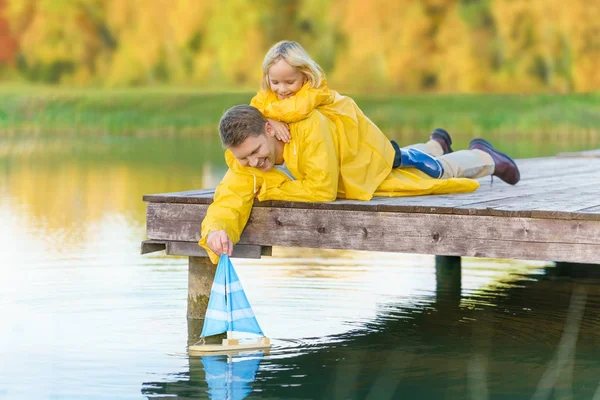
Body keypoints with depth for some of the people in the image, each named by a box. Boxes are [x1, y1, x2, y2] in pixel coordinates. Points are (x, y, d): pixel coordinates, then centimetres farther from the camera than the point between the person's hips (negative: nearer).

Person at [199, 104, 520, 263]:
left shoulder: (309, 127, -48)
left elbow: (323, 189, -46)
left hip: (373, 159, -6)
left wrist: (267, 191, -41)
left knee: (437, 172, 22)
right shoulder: (243, 162, -33)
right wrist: (216, 230, -63)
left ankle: (484, 158, 54)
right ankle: (434, 146, 71)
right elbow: (229, 200, -42)